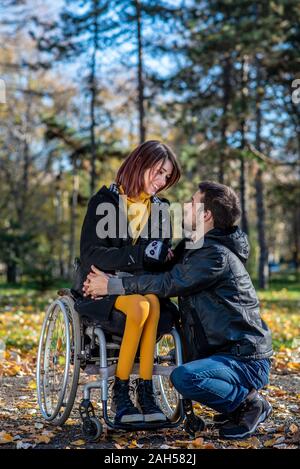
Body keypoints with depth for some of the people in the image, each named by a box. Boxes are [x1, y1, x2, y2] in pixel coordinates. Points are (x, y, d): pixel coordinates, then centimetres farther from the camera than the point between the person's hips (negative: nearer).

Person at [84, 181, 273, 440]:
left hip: (247, 360, -10)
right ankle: (238, 403, 17)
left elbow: (168, 283, -21)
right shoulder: (199, 248, 13)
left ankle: (249, 402, -9)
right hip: (224, 351, 10)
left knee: (184, 377, -32)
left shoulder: (216, 256, -20)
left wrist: (114, 285, -16)